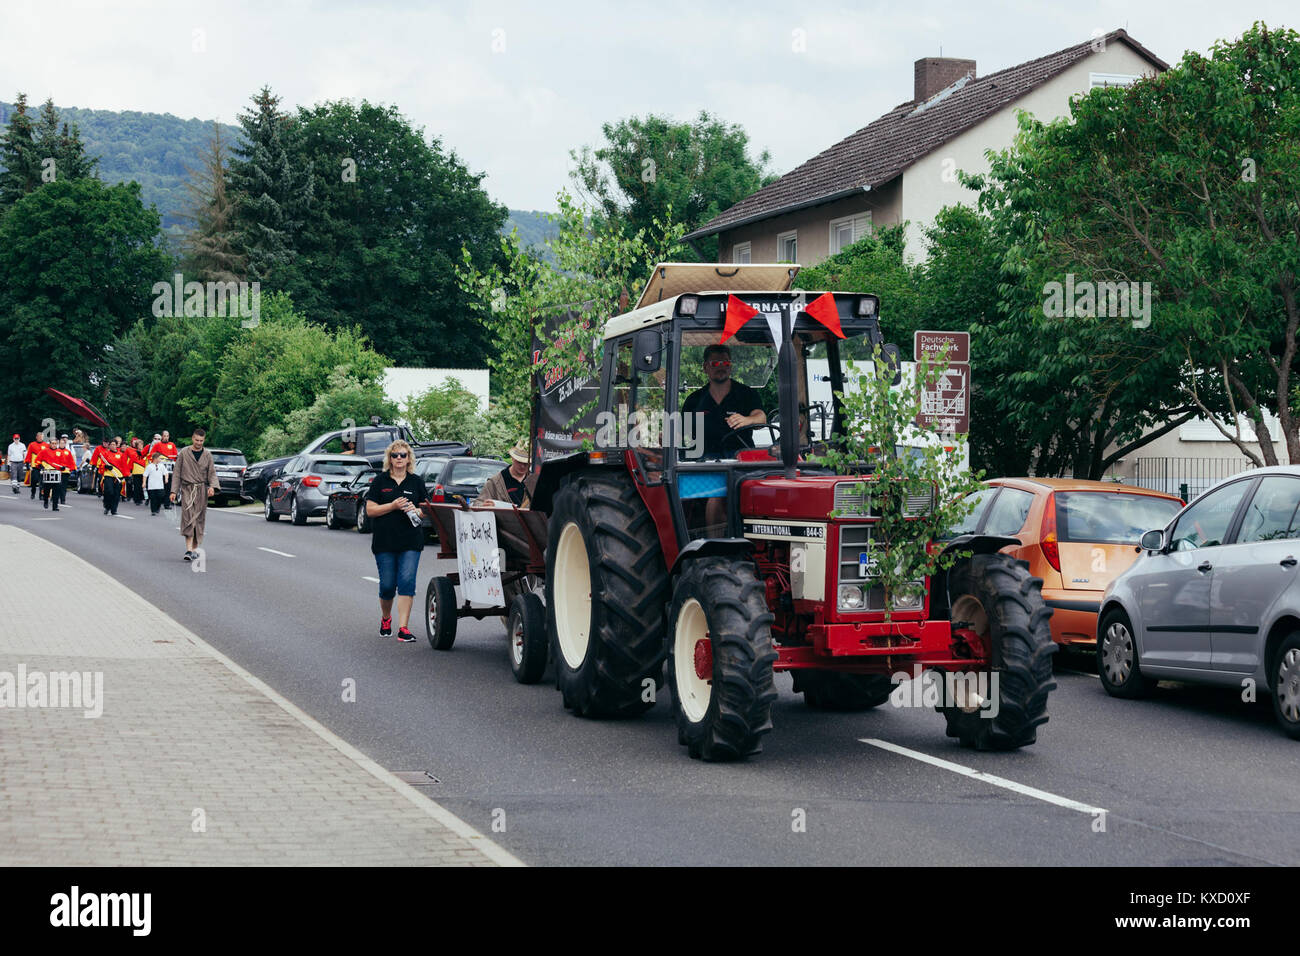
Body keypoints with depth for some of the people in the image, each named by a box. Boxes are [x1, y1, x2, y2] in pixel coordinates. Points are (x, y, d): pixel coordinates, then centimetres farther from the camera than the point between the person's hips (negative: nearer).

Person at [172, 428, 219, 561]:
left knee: (199, 520, 5)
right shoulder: (183, 453, 2)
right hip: (187, 489, -3)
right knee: (188, 517, -15)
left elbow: (212, 473, 8)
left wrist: (212, 486, -11)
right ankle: (188, 549, -23)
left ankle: (195, 548, 16)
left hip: (201, 490, 3)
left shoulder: (207, 455, 8)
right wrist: (174, 491, 0)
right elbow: (176, 473, 5)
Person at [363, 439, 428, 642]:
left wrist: (416, 510, -9)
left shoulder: (416, 482, 11)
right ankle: (385, 618, 31)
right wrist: (393, 506, -14)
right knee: (387, 585, 2)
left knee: (407, 582, -11)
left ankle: (403, 628, -11)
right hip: (384, 541, -1)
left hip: (411, 542, 1)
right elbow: (370, 510, -1)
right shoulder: (380, 482, 5)